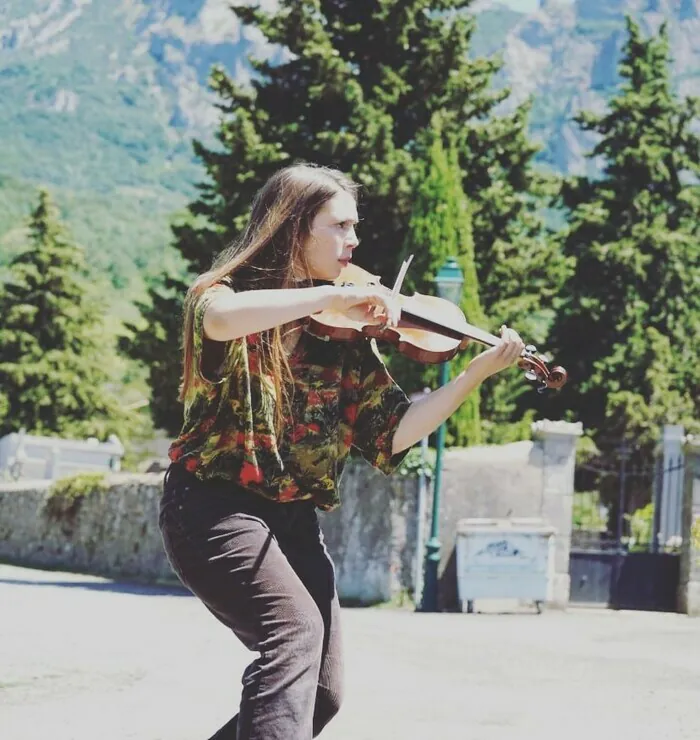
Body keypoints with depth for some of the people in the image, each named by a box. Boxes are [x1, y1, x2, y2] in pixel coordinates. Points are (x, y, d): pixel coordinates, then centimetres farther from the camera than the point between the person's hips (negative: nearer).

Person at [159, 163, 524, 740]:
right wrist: (331, 296, -31)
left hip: (294, 518, 7)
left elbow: (390, 434, 1)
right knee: (296, 630, -28)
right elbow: (220, 320, -34)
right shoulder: (226, 293, -7)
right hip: (216, 507, -7)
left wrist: (477, 373, -8)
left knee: (322, 693, 4)